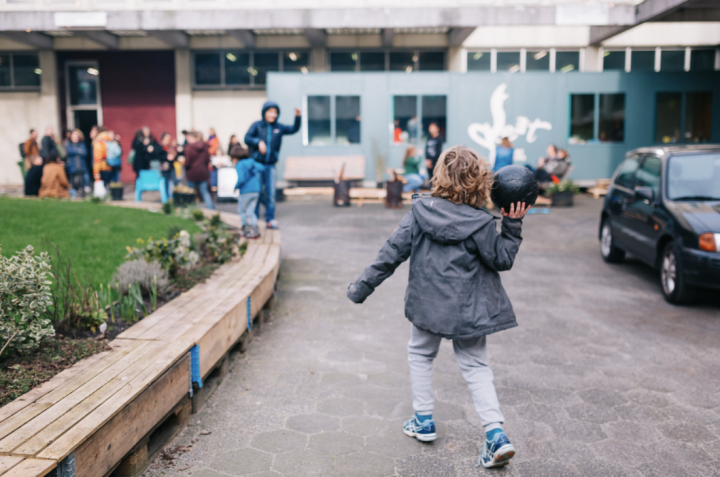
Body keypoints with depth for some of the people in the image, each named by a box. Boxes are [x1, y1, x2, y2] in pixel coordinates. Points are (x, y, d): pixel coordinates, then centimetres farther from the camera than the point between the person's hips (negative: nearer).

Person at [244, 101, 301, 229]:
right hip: (257, 164, -2)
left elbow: (294, 129, 3)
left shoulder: (279, 127, 6)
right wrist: (258, 142, -29)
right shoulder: (257, 125, -2)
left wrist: (297, 117, -13)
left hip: (270, 165, 2)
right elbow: (247, 138, -12)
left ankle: (270, 219, 5)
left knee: (270, 193, -1)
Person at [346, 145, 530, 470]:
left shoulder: (420, 211, -8)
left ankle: (424, 420, 29)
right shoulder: (480, 223, -13)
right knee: (475, 365, 14)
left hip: (428, 305, 1)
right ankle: (496, 434, 3)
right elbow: (502, 260, -3)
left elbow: (393, 252, -8)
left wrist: (362, 286, -2)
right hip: (469, 309, 0)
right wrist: (513, 225, -2)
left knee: (420, 354, 25)